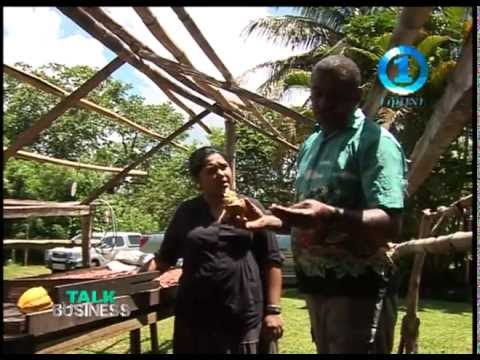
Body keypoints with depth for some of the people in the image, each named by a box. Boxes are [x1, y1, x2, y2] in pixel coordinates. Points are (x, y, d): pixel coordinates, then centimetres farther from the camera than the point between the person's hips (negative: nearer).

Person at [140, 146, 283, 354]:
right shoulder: (186, 213, 7)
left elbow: (272, 261, 2)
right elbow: (164, 258, 12)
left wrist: (273, 310, -5)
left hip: (249, 320, -1)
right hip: (197, 321, 1)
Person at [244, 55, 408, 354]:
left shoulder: (375, 141, -14)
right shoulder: (311, 144, 13)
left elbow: (390, 225, -24)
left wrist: (331, 216, -39)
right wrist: (269, 220, 6)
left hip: (358, 288, -8)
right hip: (317, 285, 8)